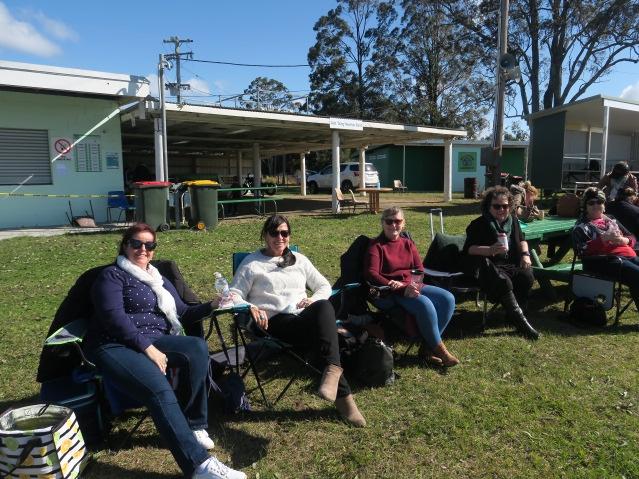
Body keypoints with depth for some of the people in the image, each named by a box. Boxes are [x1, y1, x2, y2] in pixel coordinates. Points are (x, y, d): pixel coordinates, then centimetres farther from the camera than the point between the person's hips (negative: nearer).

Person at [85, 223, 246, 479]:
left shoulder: (159, 280, 23)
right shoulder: (112, 275, 3)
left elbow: (182, 314, 23)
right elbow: (114, 317, -12)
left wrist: (212, 305, 5)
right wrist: (148, 348, -21)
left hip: (155, 341, 6)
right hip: (116, 346, -6)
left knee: (197, 347, -26)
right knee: (159, 389, -34)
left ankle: (193, 424, -15)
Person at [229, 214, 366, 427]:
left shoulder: (299, 260, 23)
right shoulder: (251, 263, 12)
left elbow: (324, 286, 23)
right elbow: (234, 295, 4)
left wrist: (314, 300, 0)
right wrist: (251, 307, -18)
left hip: (306, 316, 4)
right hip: (276, 321, -3)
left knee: (324, 306, -37)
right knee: (325, 339, -34)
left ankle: (332, 370, -45)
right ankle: (343, 395, -36)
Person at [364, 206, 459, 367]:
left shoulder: (408, 244, 17)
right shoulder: (376, 245, 0)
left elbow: (419, 269, 10)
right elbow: (371, 274, -14)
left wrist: (409, 285, -14)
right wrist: (401, 289, -23)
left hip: (412, 287, 7)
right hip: (389, 293, -6)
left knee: (448, 298, -14)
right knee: (425, 304, -31)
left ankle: (427, 347, -10)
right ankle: (439, 349, -12)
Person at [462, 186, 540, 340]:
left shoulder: (512, 220, 11)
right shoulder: (478, 225, -8)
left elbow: (521, 240, 23)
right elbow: (468, 249, -17)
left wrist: (525, 254, 2)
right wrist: (490, 250, -33)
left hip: (509, 264, 6)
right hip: (486, 268, -6)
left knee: (527, 275, -23)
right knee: (504, 282, -34)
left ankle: (512, 313, -7)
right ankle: (520, 320, -25)